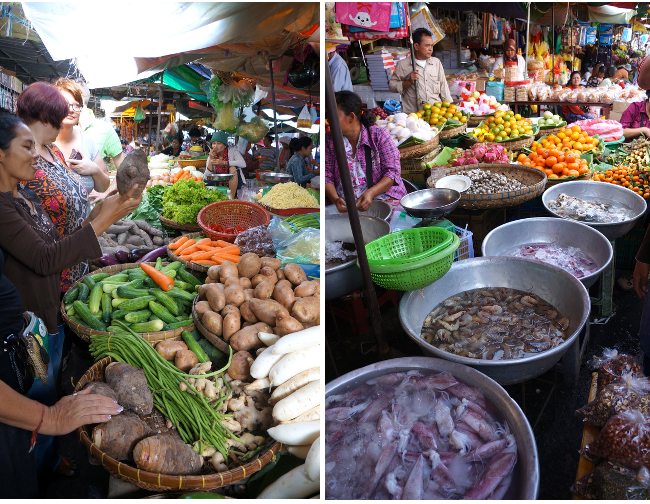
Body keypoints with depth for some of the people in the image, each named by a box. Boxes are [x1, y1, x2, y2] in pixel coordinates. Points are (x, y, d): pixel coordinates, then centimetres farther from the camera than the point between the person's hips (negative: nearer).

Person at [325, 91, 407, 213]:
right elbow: (327, 176, 3)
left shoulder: (378, 135, 0)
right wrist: (335, 199, -18)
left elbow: (393, 171, -5)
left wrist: (371, 193, -21)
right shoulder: (329, 140, 7)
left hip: (382, 197, -1)